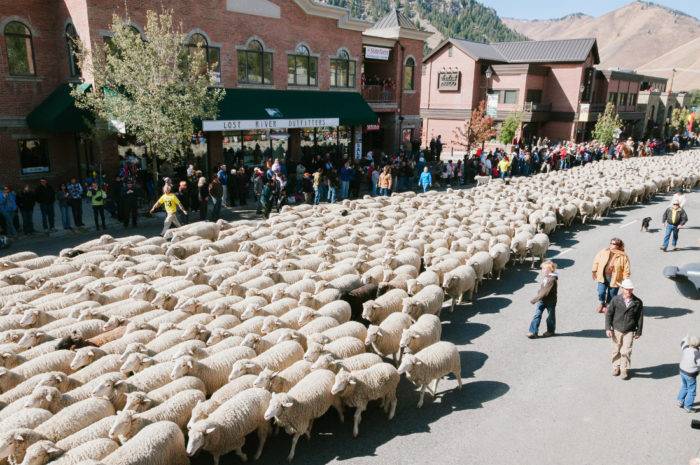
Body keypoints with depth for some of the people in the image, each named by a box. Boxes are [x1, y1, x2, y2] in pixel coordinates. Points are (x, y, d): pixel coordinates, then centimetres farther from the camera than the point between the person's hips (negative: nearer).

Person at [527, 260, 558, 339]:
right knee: (537, 315, 2)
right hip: (541, 300, 8)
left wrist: (535, 300, -29)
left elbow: (544, 291, -29)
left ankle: (551, 331, 31)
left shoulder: (552, 279, -24)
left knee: (551, 316, 12)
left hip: (550, 301, -8)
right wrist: (536, 299, 18)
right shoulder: (545, 277, 4)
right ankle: (533, 332, 4)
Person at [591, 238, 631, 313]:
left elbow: (626, 270, -7)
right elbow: (596, 261, 8)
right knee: (601, 293, -3)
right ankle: (601, 304, 29)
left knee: (611, 295, 11)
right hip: (602, 277, 2)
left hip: (614, 279, -1)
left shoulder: (623, 256, -10)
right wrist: (594, 271, 10)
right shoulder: (604, 252, -3)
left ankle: (607, 306, 38)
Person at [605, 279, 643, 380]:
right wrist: (608, 328, -4)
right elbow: (609, 314, 0)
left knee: (626, 351, -7)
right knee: (616, 350, 12)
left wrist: (638, 332, 7)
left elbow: (640, 317, 4)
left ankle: (625, 370, 11)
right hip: (616, 330, 1)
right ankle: (616, 367, 31)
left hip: (629, 331, -1)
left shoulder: (638, 302, -4)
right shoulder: (615, 300, -5)